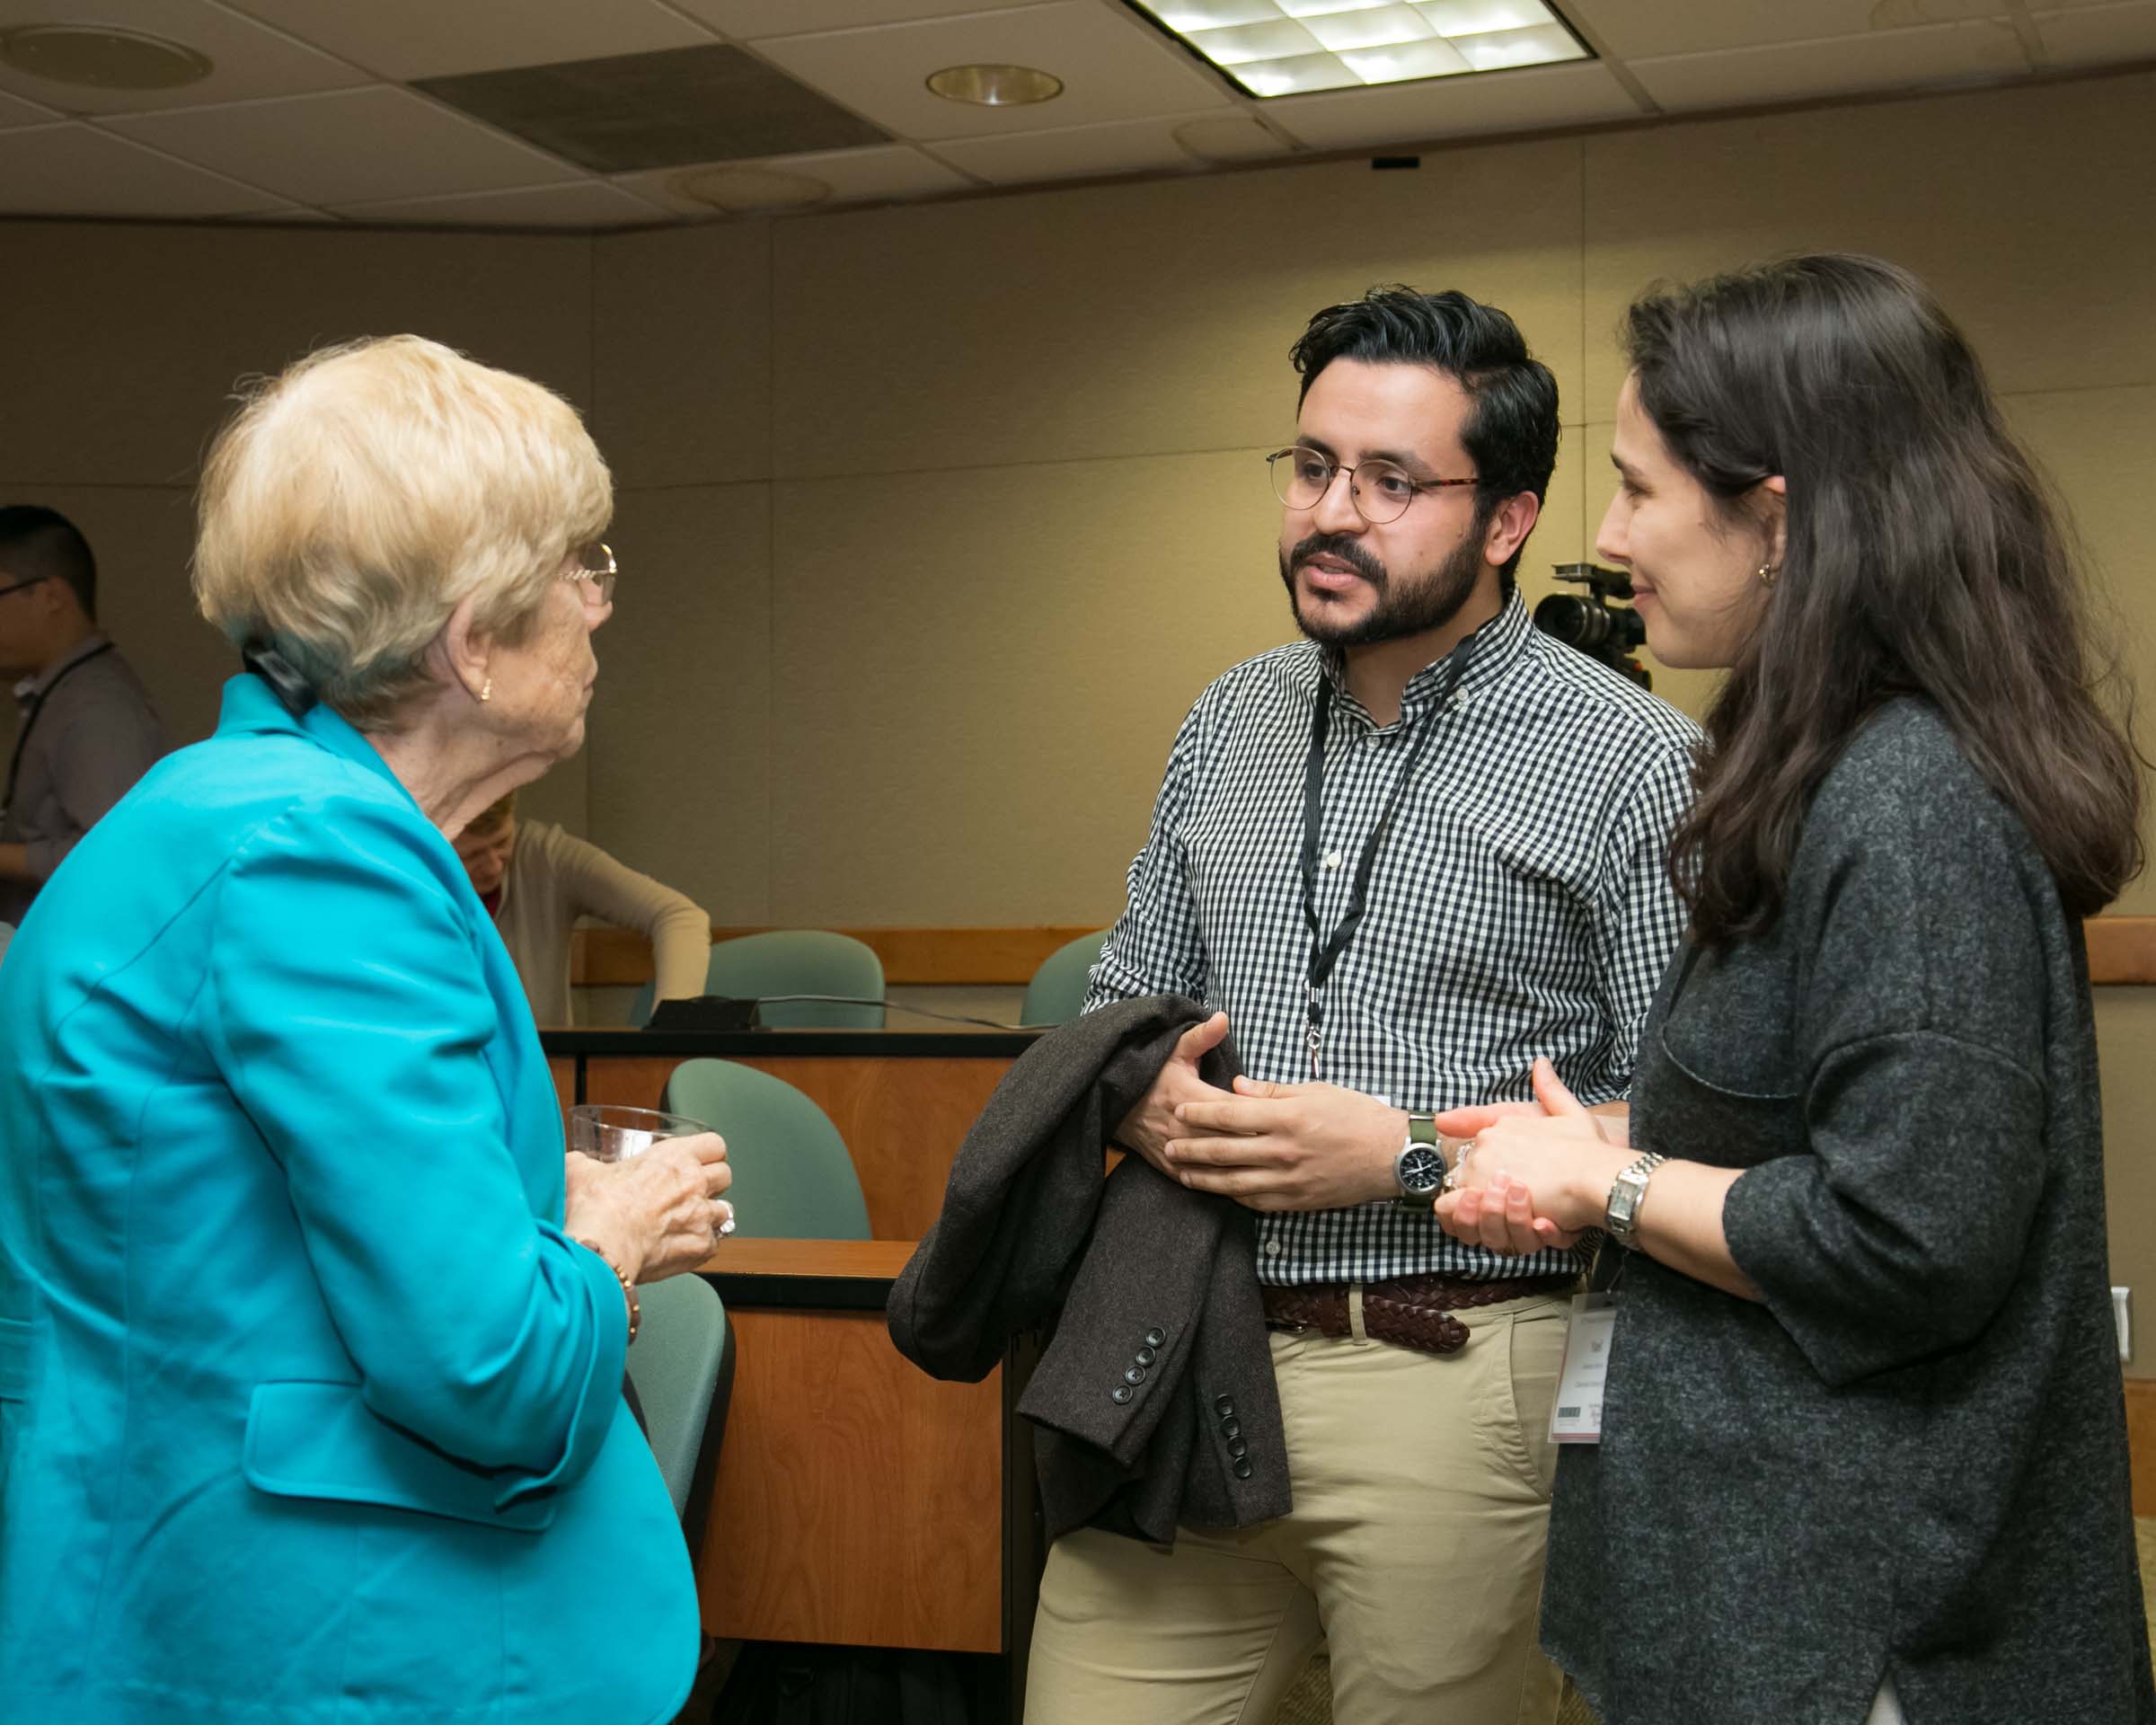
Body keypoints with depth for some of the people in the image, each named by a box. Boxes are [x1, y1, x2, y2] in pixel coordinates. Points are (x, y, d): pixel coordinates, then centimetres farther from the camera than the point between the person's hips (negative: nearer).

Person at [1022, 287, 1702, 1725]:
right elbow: (1127, 994, 21)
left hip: (1451, 1380, -4)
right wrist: (1146, 1094, -1)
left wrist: (1410, 1154, -16)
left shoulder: (1630, 764, -7)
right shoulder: (1231, 724, 11)